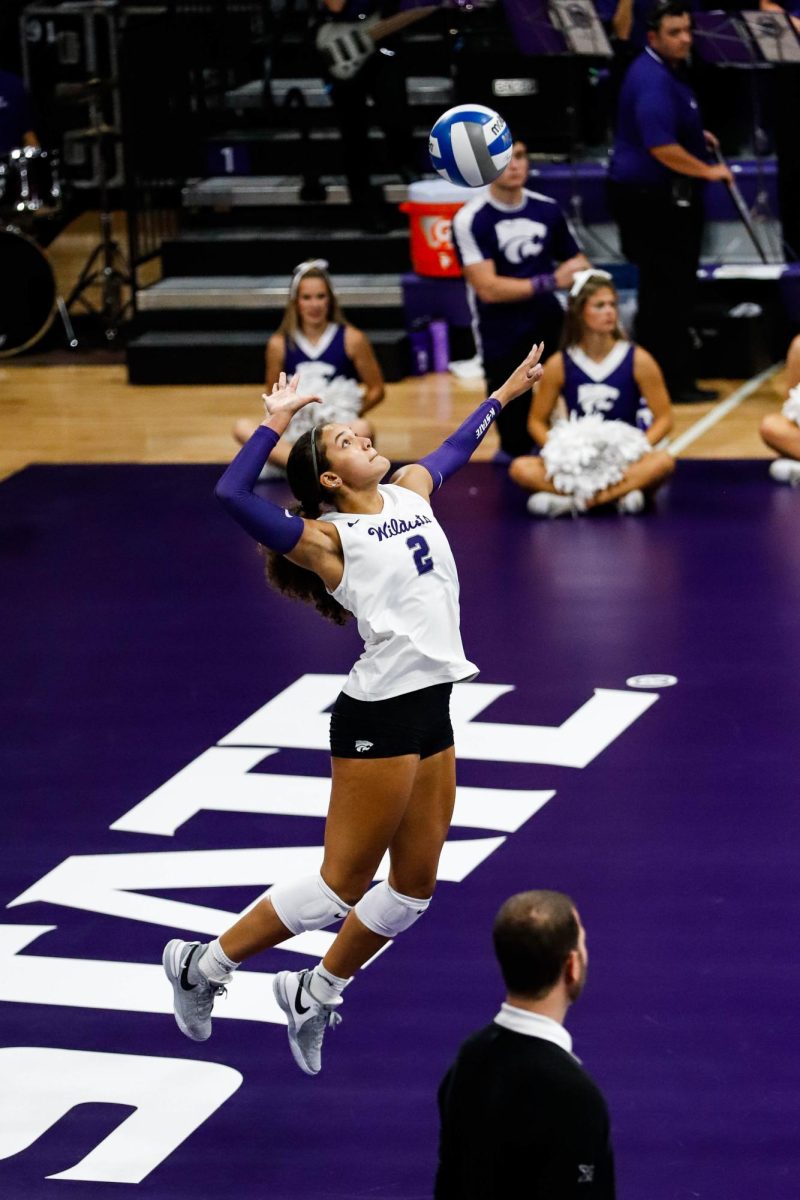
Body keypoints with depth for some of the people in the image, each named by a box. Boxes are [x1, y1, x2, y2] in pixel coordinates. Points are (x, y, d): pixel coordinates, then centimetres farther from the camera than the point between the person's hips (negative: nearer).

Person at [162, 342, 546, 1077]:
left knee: (414, 887, 11)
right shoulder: (326, 540, -9)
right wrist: (276, 422, -18)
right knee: (341, 885, -3)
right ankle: (204, 966, 12)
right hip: (379, 718, -8)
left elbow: (452, 451, 34)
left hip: (432, 711, 8)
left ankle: (316, 994, 28)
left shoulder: (410, 492, 12)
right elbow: (233, 495, -23)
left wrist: (506, 392, 44)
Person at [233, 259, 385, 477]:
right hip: (295, 437, 2)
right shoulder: (279, 344, 5)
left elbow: (376, 390, 7)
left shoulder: (351, 339, 1)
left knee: (363, 429, -36)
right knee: (242, 427, -25)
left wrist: (350, 415, -6)